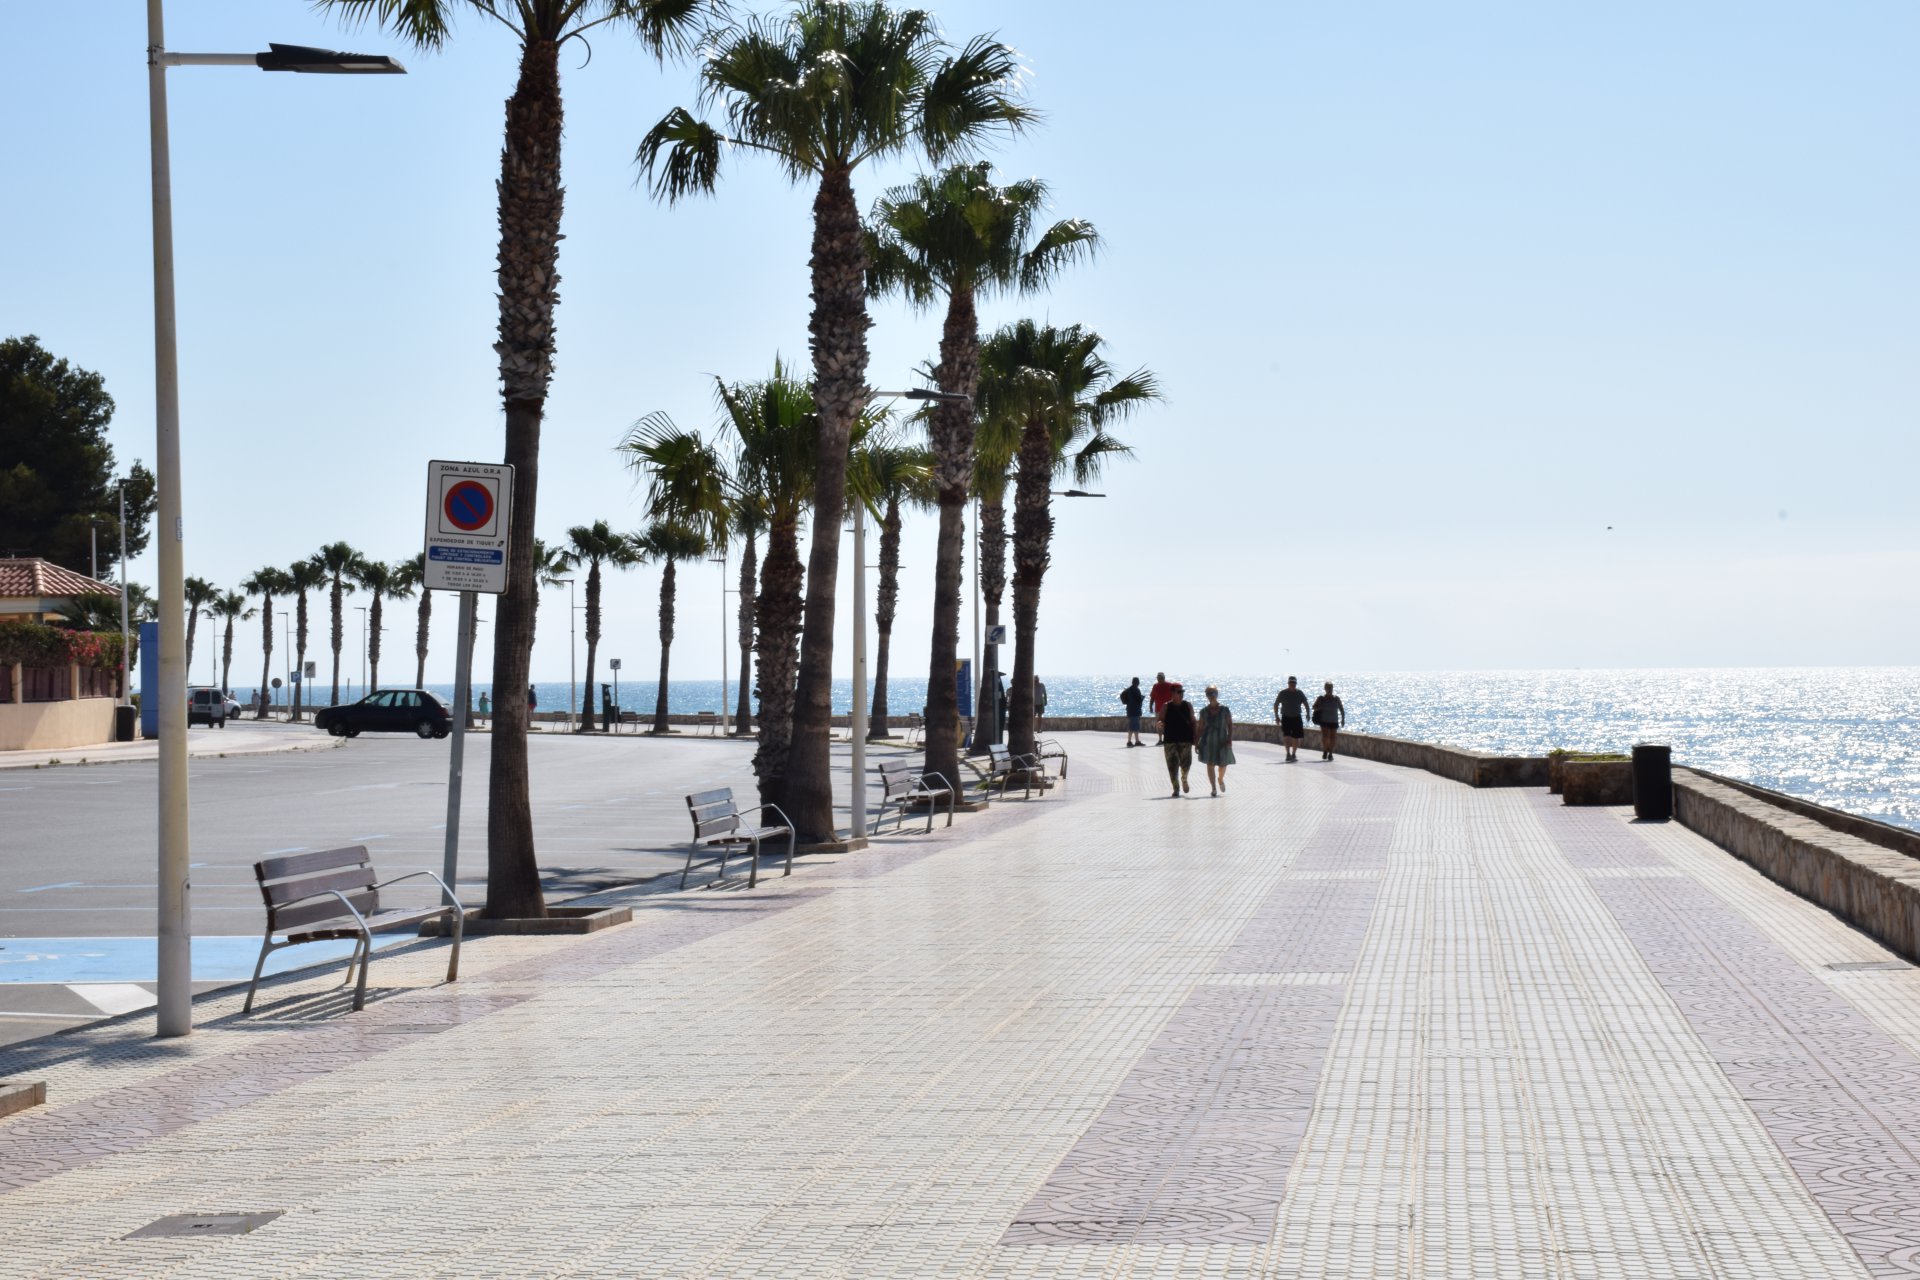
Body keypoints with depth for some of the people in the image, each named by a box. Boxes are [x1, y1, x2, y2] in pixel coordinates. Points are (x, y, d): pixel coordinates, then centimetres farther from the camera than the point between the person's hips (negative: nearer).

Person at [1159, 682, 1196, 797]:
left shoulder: (1188, 706, 6)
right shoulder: (1166, 707, 1)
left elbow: (1193, 722, 9)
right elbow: (1161, 721, 4)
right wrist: (1160, 724, -21)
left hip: (1185, 739, 1)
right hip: (1170, 740, -1)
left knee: (1186, 762, -8)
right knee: (1172, 764, -1)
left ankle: (1184, 779, 23)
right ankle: (1176, 789, 9)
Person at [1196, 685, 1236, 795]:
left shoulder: (1224, 709, -2)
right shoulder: (1204, 711, 3)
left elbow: (1230, 725, -2)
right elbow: (1201, 728, 8)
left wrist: (1230, 739, -11)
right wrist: (1197, 742, 5)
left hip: (1222, 740, -1)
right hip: (1208, 741, 1)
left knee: (1223, 763, 6)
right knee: (1210, 764, -6)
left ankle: (1220, 779, 38)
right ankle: (1213, 788, -2)